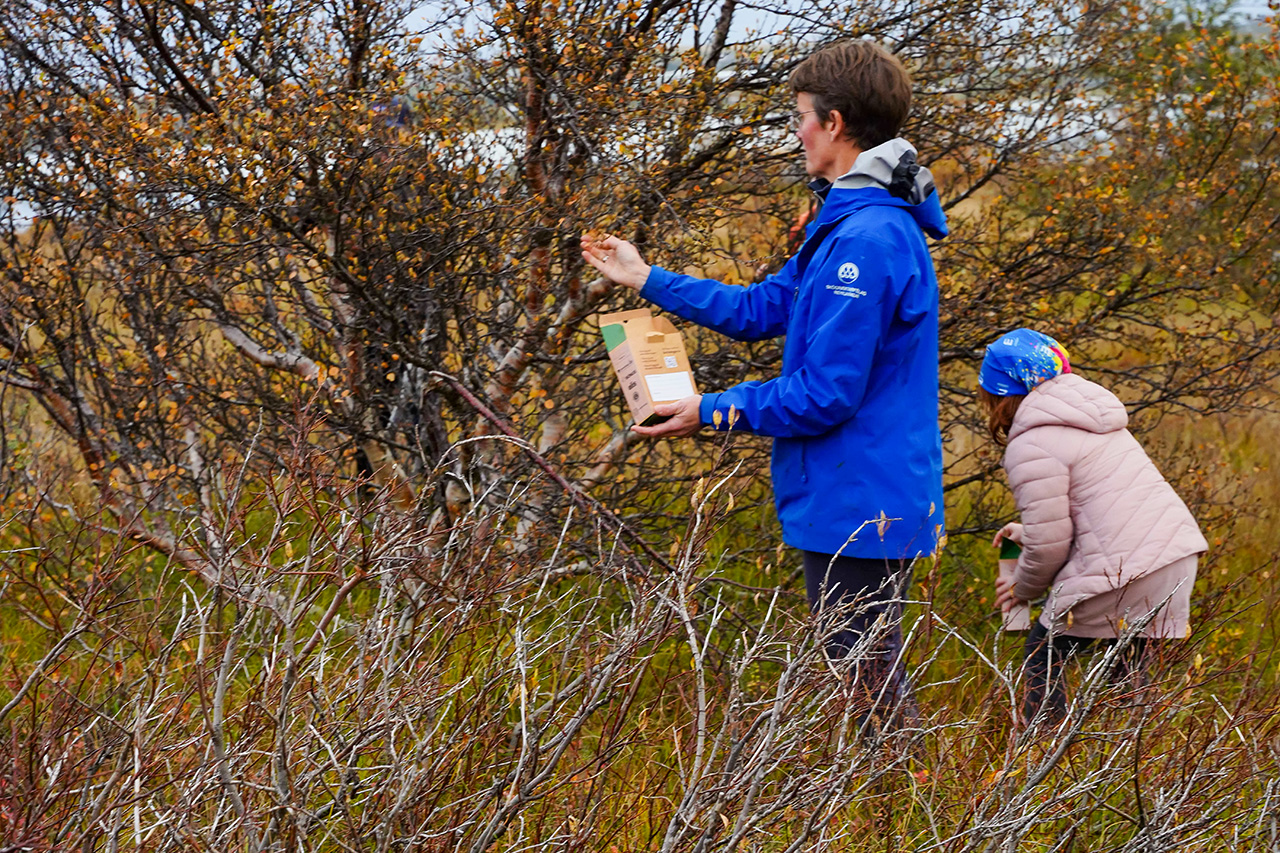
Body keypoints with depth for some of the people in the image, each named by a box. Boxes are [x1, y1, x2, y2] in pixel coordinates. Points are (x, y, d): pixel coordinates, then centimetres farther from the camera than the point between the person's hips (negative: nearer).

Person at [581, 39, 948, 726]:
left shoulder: (866, 239, -22)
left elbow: (825, 394, -23)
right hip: (864, 502, 11)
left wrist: (712, 412, -11)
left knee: (865, 681, -2)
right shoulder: (851, 223, 13)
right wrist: (647, 279, 22)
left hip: (858, 507, -11)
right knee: (868, 680, 17)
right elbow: (762, 309, 20)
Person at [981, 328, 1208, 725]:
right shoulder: (1087, 420, 21)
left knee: (1043, 657, 7)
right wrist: (1027, 533, 32)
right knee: (1128, 672, 18)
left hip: (1125, 573, -9)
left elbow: (1049, 542, -9)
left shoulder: (1031, 448, -8)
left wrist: (1023, 588, 10)